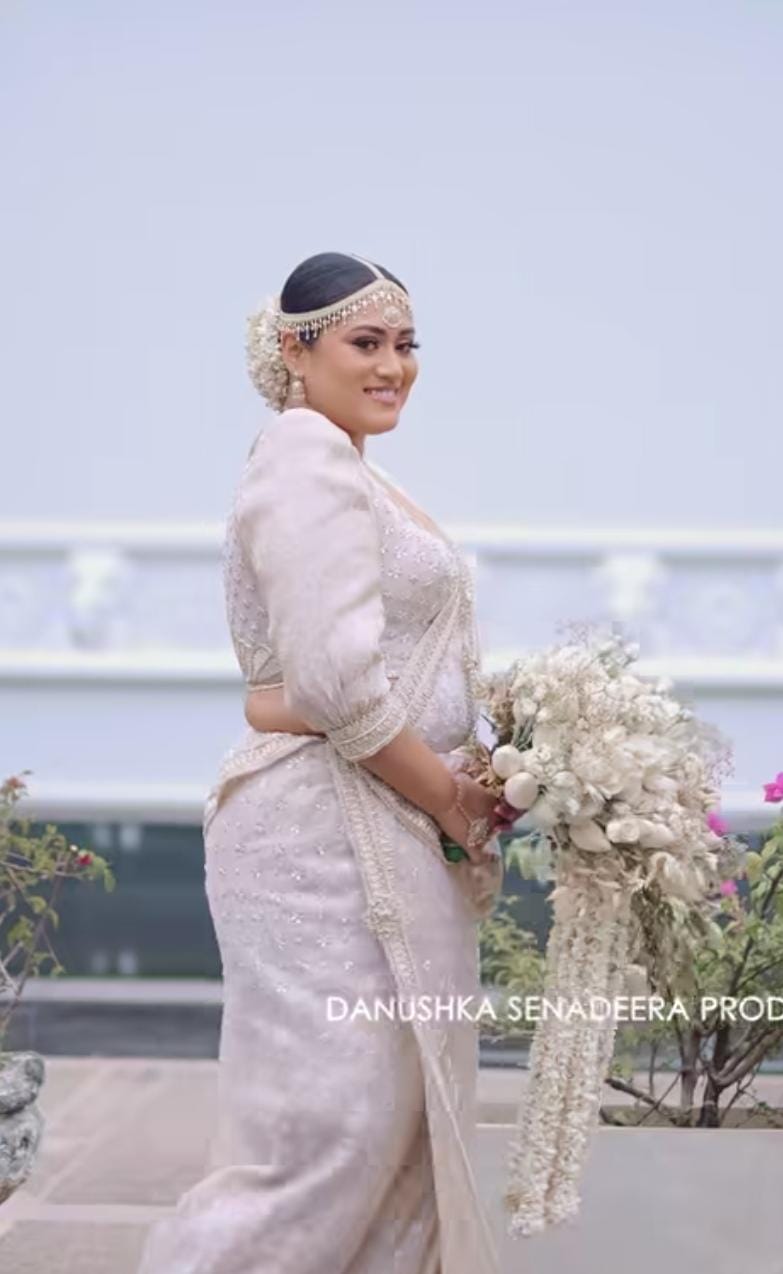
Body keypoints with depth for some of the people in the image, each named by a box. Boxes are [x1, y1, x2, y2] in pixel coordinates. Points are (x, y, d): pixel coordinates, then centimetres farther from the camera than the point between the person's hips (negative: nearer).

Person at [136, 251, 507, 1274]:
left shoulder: (343, 465, 18)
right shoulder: (308, 462, -13)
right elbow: (338, 680, -22)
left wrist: (471, 787, 9)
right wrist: (453, 801, -11)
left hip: (392, 833, 10)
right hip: (327, 831, -10)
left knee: (409, 1113, 13)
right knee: (332, 1124, -7)